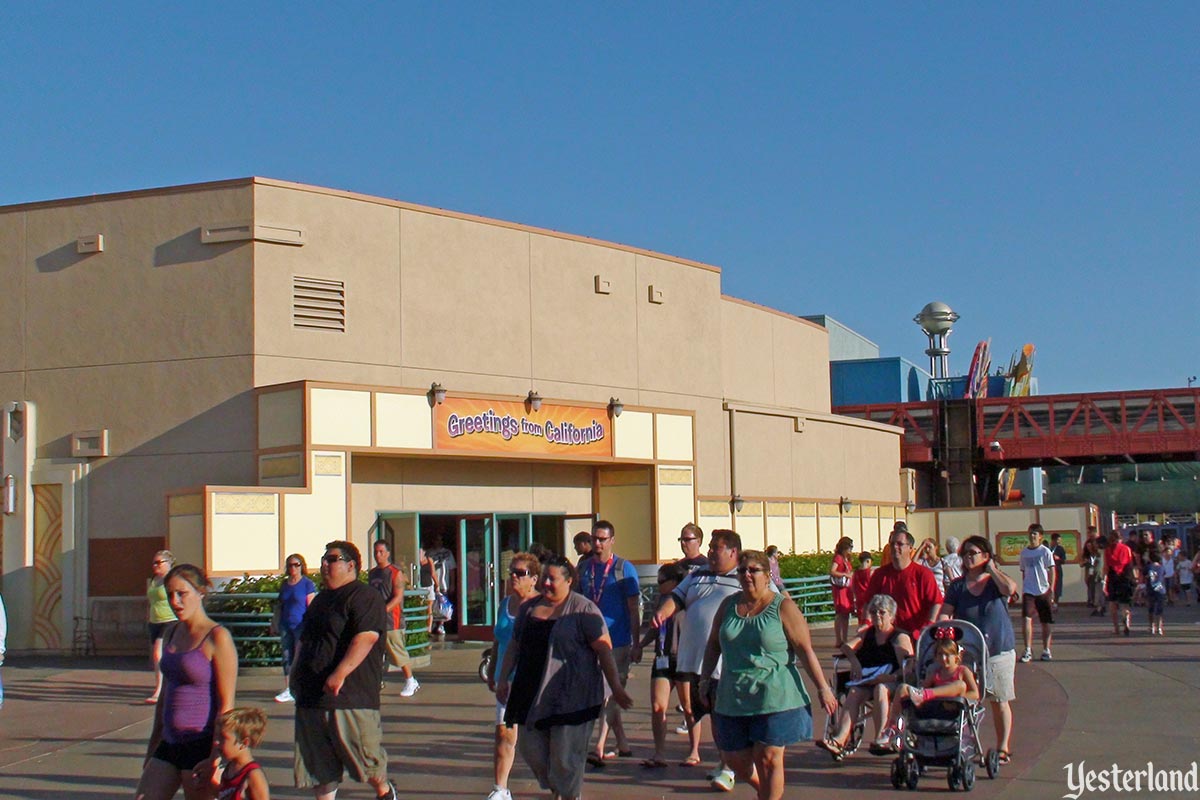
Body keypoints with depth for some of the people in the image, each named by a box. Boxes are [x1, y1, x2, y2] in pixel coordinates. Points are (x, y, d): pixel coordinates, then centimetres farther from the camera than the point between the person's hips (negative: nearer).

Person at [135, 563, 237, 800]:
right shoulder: (171, 633, 11)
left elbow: (226, 704, -14)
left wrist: (214, 758, -18)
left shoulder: (217, 638, -12)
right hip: (170, 744, 8)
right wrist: (153, 746, 20)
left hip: (201, 747, -8)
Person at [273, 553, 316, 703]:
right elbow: (279, 605, 20)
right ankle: (288, 689, 11)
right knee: (287, 657, 6)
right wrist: (275, 622, 16)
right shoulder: (284, 584, 12)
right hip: (286, 626, 6)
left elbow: (311, 606, -7)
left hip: (301, 625, -6)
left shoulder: (307, 584, -4)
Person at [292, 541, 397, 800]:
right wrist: (297, 673, 22)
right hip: (311, 696, 8)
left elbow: (366, 637, -23)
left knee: (363, 753, 1)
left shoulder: (365, 598, -9)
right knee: (318, 764, 8)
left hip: (350, 696, -8)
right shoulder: (321, 599, 20)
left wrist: (340, 673, -31)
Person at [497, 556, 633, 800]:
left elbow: (604, 649, -9)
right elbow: (514, 645, 19)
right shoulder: (528, 608, 12)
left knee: (565, 754, -5)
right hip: (532, 693, 6)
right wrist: (503, 679, 13)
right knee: (530, 747, 6)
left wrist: (616, 688, -13)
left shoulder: (582, 609, -6)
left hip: (571, 695, -6)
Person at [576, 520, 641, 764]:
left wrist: (636, 644, -8)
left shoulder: (624, 569, -5)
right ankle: (622, 745, 21)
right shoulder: (584, 568, 8)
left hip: (617, 641, -6)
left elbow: (633, 609, -5)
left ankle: (600, 747, -12)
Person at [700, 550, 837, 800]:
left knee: (768, 760, -5)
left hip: (775, 697, -5)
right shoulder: (729, 605, 9)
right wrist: (706, 679, 12)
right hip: (733, 698, 5)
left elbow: (805, 650, -7)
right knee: (734, 758, 9)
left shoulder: (783, 607, -5)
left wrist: (823, 689, -8)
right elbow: (713, 644, 19)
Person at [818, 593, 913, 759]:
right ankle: (841, 738, -46)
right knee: (854, 693, -28)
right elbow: (846, 647, 10)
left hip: (890, 681, -3)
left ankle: (880, 737, -38)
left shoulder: (901, 638, 4)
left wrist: (888, 677, -23)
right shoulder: (867, 634, 22)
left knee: (880, 689, -37)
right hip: (866, 681, 4)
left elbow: (908, 669, -8)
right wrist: (854, 661, -10)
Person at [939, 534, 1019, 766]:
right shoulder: (958, 586, 5)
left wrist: (992, 569, -11)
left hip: (998, 651, -1)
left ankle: (1003, 747, 15)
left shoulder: (996, 581, 0)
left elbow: (1010, 588, -24)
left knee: (1000, 701, 6)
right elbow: (945, 614, -1)